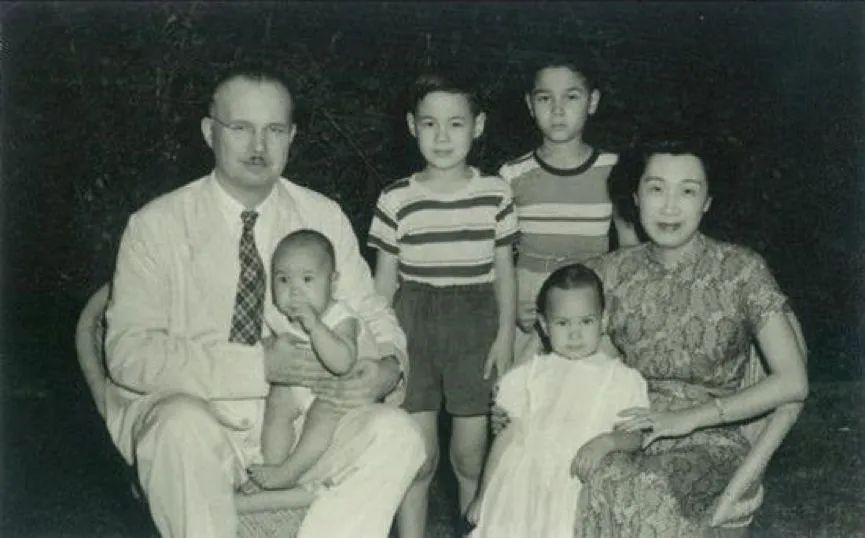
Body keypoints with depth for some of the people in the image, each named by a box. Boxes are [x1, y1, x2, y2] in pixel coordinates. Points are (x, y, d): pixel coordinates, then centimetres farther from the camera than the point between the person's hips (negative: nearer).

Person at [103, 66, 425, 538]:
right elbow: (129, 351, -13)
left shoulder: (325, 218, 5)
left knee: (395, 435, -22)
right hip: (191, 415, -2)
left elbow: (372, 313, 11)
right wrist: (261, 366, -23)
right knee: (183, 425, -35)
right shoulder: (157, 225, -5)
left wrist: (388, 367, -13)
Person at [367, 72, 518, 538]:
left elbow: (504, 273, 6)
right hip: (413, 324, 0)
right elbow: (384, 280, 4)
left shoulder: (495, 194, 1)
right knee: (418, 455, 1)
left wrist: (505, 335, -1)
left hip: (475, 324, 1)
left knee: (471, 455, 7)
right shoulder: (397, 199, -1)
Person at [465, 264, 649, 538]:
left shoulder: (621, 378, 9)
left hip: (578, 484, -1)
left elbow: (636, 435, 5)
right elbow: (507, 435, 12)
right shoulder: (532, 372, 13)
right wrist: (483, 496, 10)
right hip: (522, 480, 2)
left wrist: (606, 442, -17)